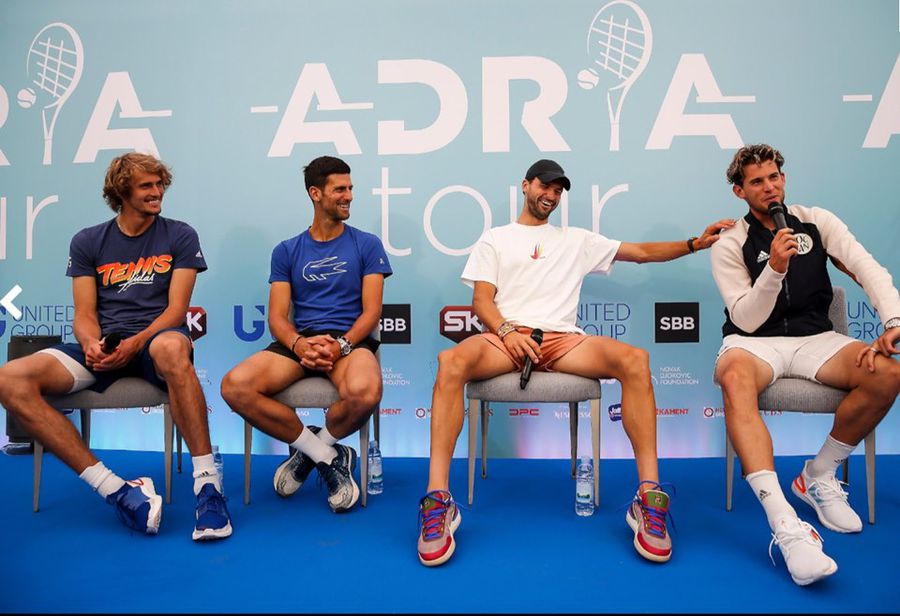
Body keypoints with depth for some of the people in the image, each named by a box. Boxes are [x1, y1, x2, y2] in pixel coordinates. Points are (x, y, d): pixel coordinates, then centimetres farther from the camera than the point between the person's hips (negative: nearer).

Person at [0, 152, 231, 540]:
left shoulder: (180, 236, 7)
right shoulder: (87, 242, 14)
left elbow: (176, 309, -1)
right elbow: (84, 315, 8)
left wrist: (133, 344, -19)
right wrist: (91, 344, -17)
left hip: (156, 338, -3)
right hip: (103, 347, 4)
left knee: (172, 347, -42)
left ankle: (207, 483, -37)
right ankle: (116, 491, -27)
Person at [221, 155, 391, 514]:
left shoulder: (367, 245, 11)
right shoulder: (287, 251, 15)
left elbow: (371, 311, 2)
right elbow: (277, 317, 6)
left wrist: (341, 344, -18)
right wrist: (300, 344, -17)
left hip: (350, 340, -2)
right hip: (299, 341, 2)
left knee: (364, 392, -38)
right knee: (235, 386, -26)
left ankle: (310, 450, -3)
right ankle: (327, 455, -9)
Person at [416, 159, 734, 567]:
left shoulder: (577, 240, 26)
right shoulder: (495, 239, 21)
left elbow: (642, 252, 24)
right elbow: (481, 299, 8)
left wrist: (696, 243, 11)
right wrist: (507, 330, -13)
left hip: (562, 338, 2)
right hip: (505, 335, -1)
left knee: (634, 359, -29)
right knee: (451, 362, -36)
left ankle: (649, 495, -27)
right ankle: (438, 499, -35)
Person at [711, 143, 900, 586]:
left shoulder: (817, 222, 9)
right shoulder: (730, 246, 2)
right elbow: (746, 320, -6)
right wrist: (775, 269, -19)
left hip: (814, 338, 3)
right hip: (753, 341, -3)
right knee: (735, 379, -39)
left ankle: (818, 476, -3)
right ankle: (786, 524, -45)